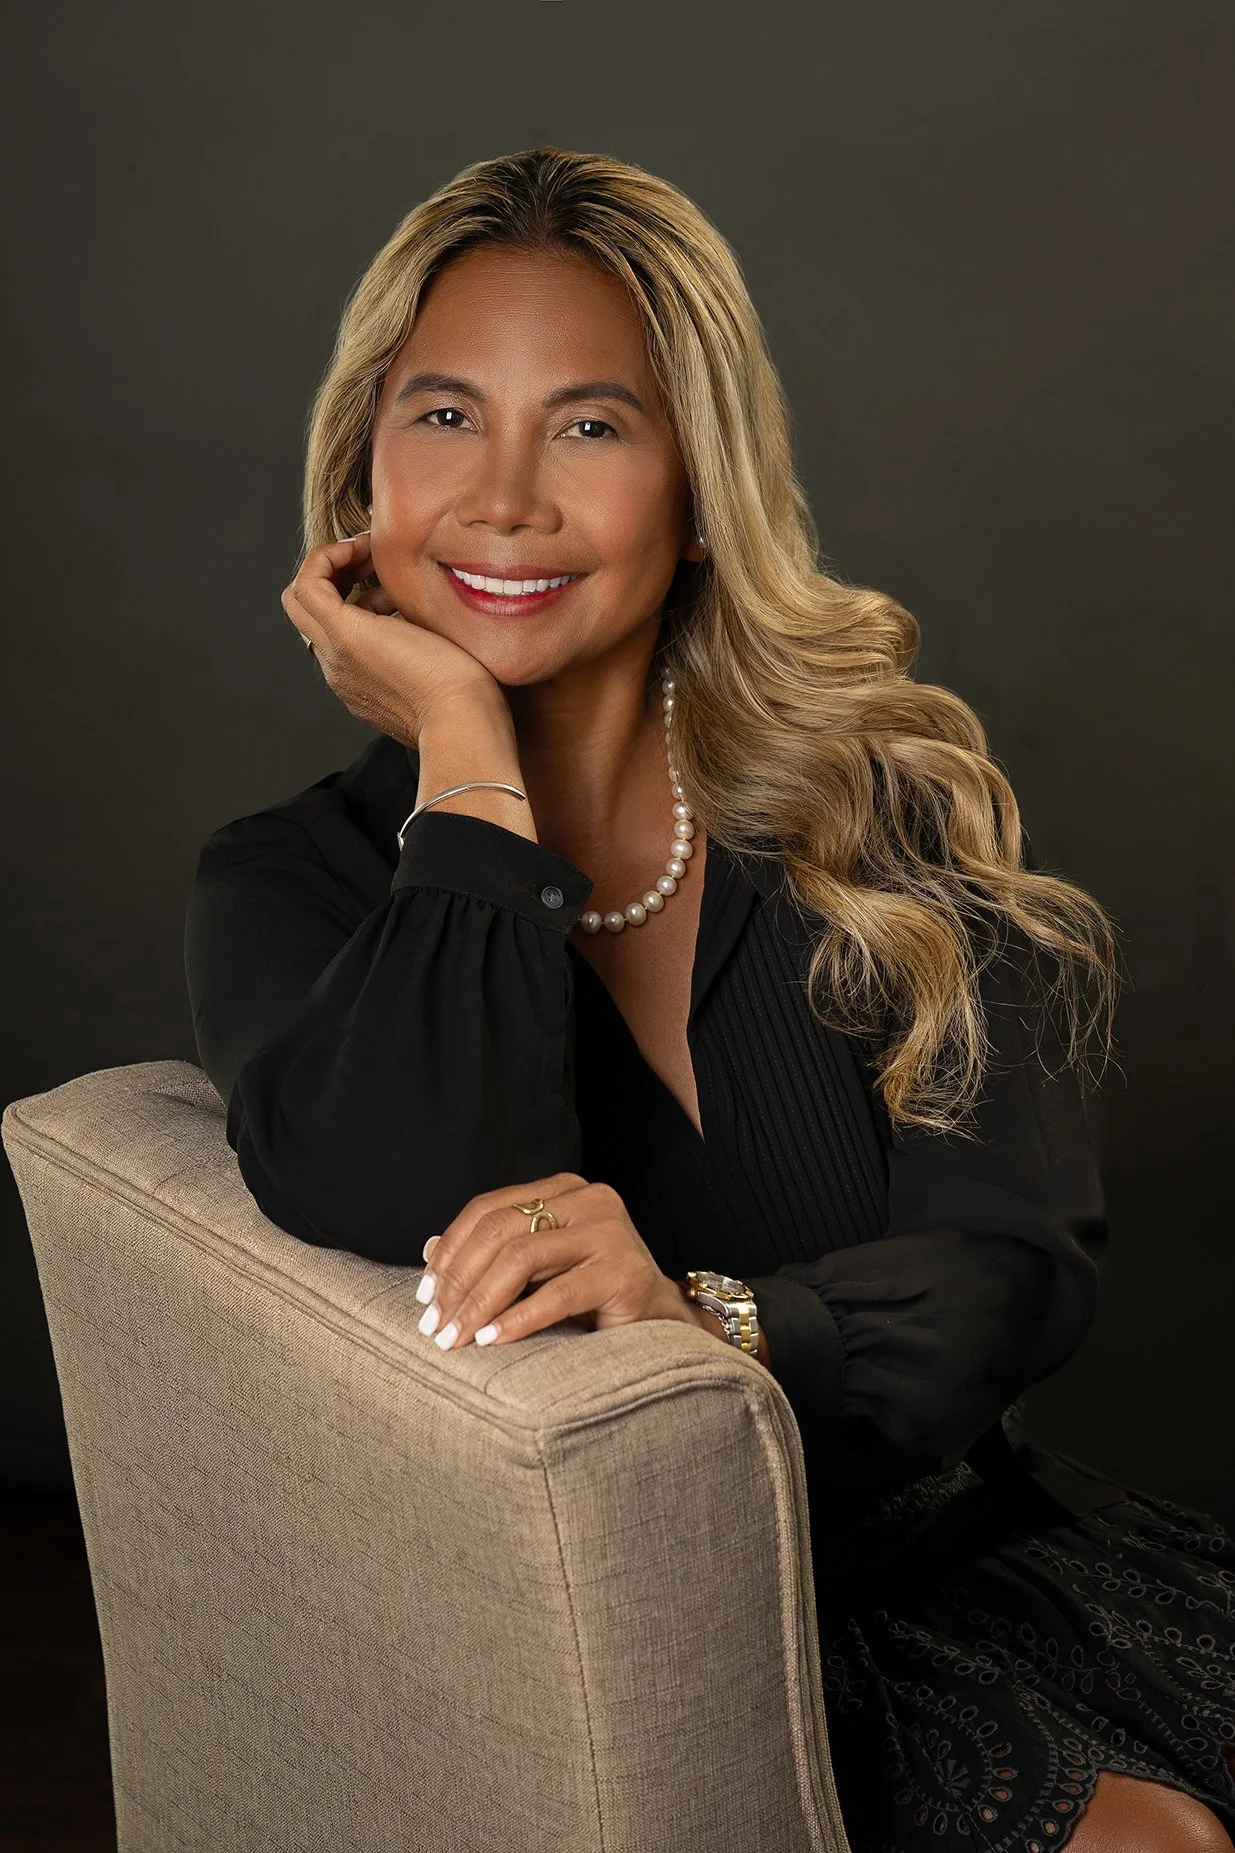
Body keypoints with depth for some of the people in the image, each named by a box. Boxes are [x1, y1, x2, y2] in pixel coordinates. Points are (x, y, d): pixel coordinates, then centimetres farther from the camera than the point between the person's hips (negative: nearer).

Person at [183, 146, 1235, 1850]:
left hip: (940, 1534, 4)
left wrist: (712, 1320, -30)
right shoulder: (290, 892, -5)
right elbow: (421, 1208, -27)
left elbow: (1022, 1261, -10)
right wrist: (466, 748, -18)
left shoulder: (887, 801, -1)